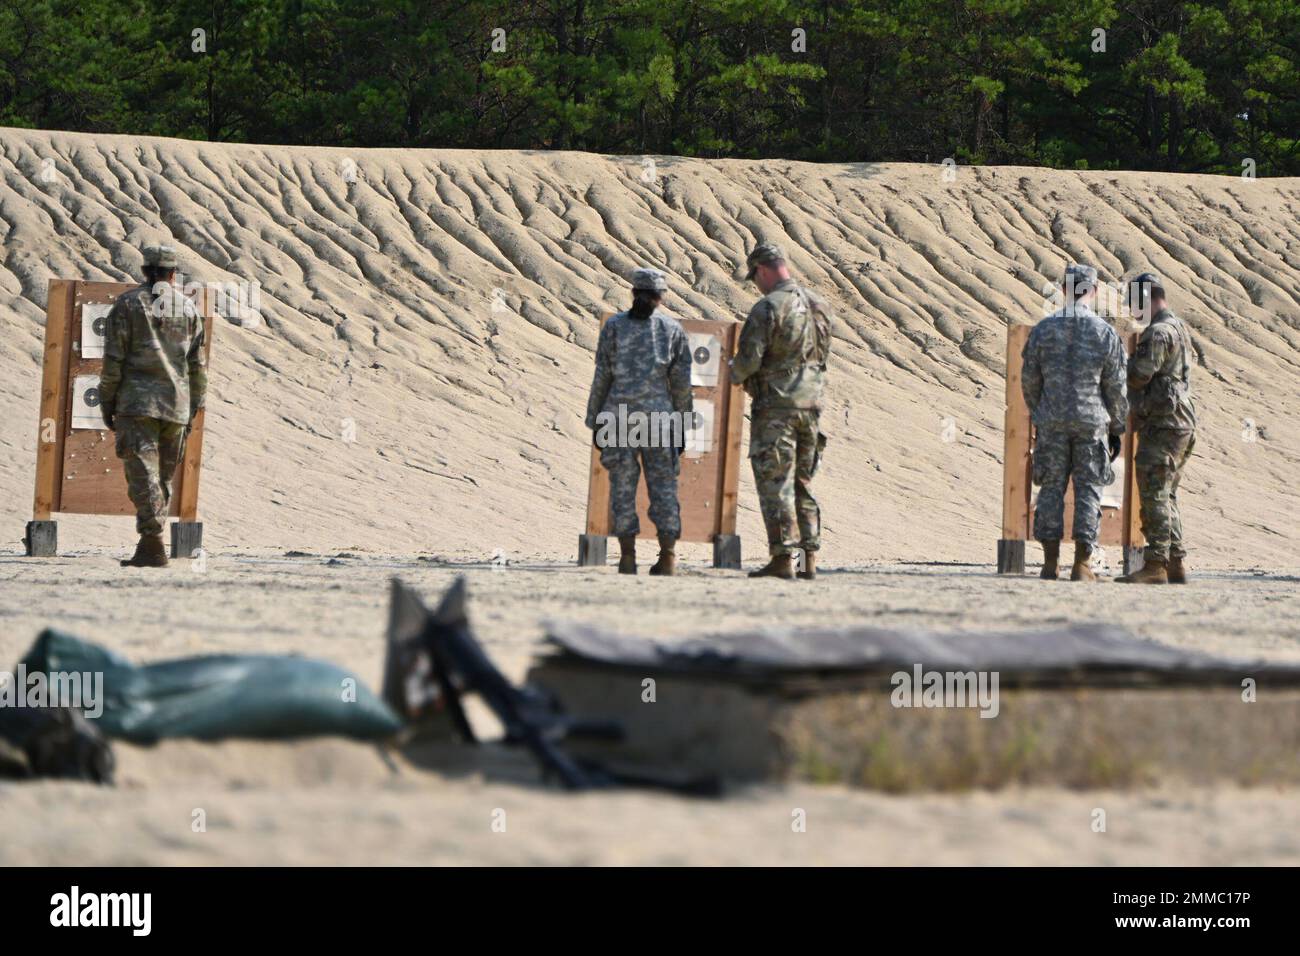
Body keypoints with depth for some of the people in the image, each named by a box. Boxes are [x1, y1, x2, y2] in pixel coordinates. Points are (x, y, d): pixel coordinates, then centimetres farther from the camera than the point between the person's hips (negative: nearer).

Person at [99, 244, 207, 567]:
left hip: (137, 400, -3)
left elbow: (113, 359, -4)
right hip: (176, 405, 3)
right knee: (163, 477, 12)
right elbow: (198, 365, 9)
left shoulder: (127, 304, 0)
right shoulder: (188, 308, 9)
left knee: (143, 473, -9)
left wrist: (106, 404, 2)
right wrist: (193, 410, 16)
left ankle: (153, 547, -19)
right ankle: (149, 543, 13)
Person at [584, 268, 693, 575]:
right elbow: (681, 381, 2)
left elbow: (602, 378, 1)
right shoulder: (673, 328, 4)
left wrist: (596, 422, 7)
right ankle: (668, 557, -2)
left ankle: (627, 557, -1)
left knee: (623, 487, 4)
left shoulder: (614, 326, 3)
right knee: (663, 487, 4)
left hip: (619, 413, 0)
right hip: (658, 414, 0)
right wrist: (681, 427, 8)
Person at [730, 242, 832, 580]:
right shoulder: (819, 305, 9)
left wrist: (736, 374, 6)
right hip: (811, 401, 7)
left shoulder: (767, 308, -14)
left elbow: (748, 359, -16)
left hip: (775, 406, -7)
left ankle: (782, 557, -6)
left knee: (775, 483, -3)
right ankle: (810, 558, 10)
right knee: (802, 483, 13)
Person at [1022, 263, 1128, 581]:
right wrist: (1118, 428, 9)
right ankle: (1081, 565, 1)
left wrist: (1037, 416, 20)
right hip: (1092, 423, -1)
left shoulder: (1043, 329, 0)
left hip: (1052, 423, 1)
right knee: (1088, 491, 4)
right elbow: (1116, 387, -2)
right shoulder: (1105, 333, -4)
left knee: (1051, 488, 8)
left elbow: (1029, 380, 5)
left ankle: (1050, 563, 5)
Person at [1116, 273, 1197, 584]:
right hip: (1180, 425, 10)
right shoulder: (1179, 329, 18)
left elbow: (1138, 376, -20)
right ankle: (1176, 566, 13)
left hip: (1162, 426, -10)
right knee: (1165, 496, 13)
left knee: (1154, 494, -11)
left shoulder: (1159, 333, -14)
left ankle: (1155, 566, -15)